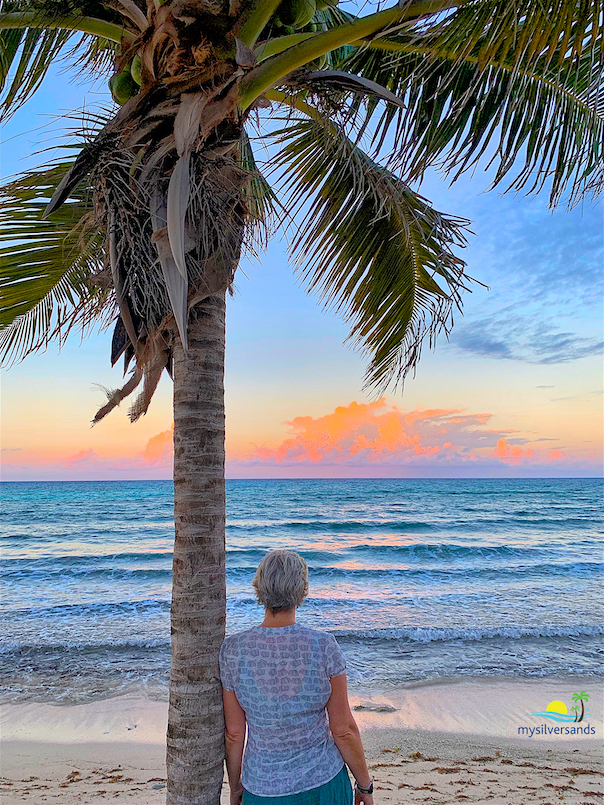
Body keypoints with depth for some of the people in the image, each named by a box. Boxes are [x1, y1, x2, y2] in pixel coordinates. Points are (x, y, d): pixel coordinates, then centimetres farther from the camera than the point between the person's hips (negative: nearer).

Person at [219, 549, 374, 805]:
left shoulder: (233, 649, -16)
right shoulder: (324, 646, -19)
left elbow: (234, 733, -6)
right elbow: (344, 729, -11)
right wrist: (365, 784, 5)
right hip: (324, 783, 0)